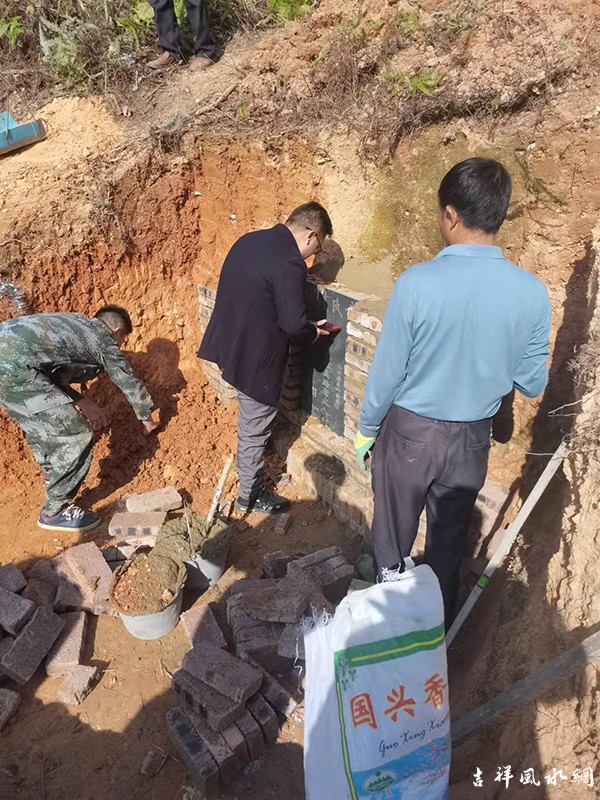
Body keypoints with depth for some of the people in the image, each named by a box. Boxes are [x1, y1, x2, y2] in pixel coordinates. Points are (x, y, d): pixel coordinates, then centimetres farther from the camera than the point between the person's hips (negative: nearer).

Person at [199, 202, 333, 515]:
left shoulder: (249, 240, 5)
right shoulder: (290, 265, -23)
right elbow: (294, 324, -24)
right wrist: (314, 332, -2)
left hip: (229, 344, 9)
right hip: (255, 358, -9)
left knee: (250, 421, 26)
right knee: (255, 429, 9)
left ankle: (249, 475, 45)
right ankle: (251, 494, 28)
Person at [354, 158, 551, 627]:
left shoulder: (417, 283, -22)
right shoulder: (532, 293, -12)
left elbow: (387, 371, -14)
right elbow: (533, 385, -3)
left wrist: (366, 430, 2)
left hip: (410, 431, -3)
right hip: (473, 439, 3)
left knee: (393, 538, 20)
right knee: (449, 542, 23)